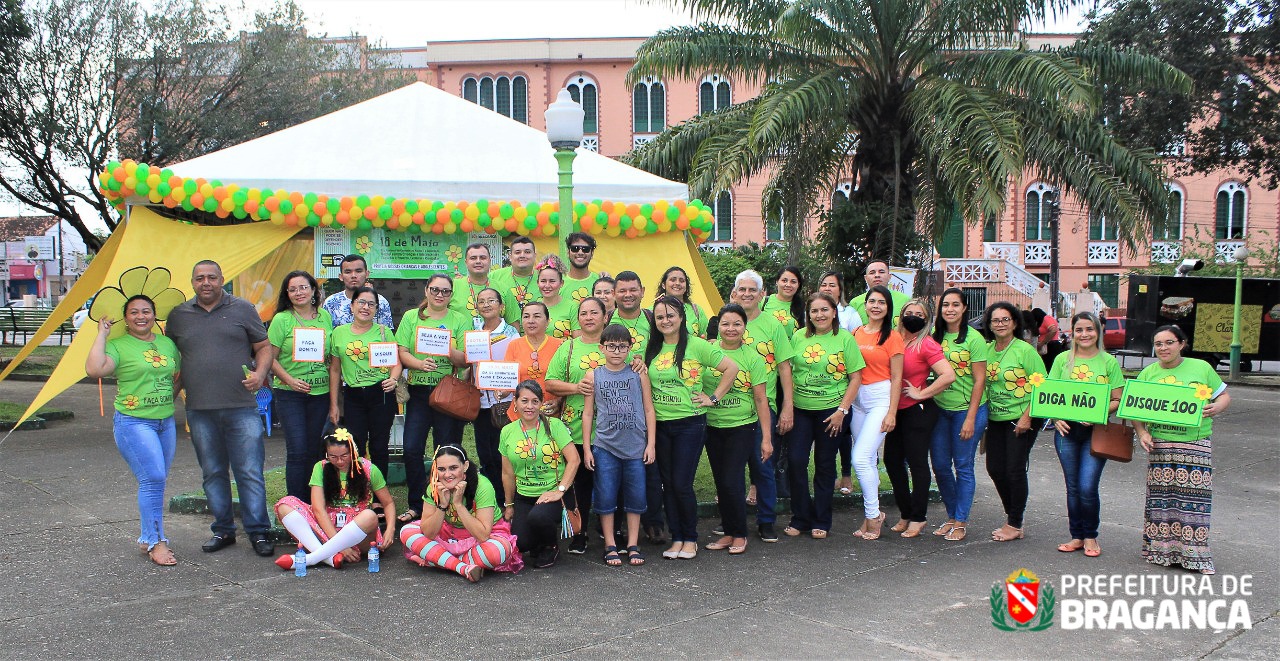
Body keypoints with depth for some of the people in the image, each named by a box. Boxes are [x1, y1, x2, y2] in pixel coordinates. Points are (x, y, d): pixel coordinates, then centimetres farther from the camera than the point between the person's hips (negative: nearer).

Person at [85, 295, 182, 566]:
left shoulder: (167, 343, 13)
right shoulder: (118, 345, -4)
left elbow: (178, 377, 24)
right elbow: (94, 369, -21)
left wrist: (167, 399, 9)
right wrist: (102, 334, -13)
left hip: (166, 421, 6)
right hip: (134, 422, -6)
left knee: (157, 482, 10)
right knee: (153, 478, -14)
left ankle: (148, 539, 22)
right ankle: (155, 541, -5)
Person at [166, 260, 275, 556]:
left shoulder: (242, 309, 6)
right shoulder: (178, 315, 12)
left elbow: (264, 346, 8)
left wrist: (259, 374, -9)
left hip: (241, 407, -3)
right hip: (199, 410, 3)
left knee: (250, 472, -3)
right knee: (213, 474, 10)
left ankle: (258, 532, 5)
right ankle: (223, 530, 22)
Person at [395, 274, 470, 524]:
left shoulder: (461, 321, 5)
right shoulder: (411, 317, 9)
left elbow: (465, 359, -3)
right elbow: (402, 352, 0)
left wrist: (449, 350, -22)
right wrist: (420, 364, -18)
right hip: (418, 391, 2)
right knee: (412, 449, -2)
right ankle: (416, 505, 12)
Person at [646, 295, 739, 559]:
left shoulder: (696, 345, -7)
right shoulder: (652, 349, 7)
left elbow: (731, 369, -6)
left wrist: (713, 398, -6)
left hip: (690, 424, -5)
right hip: (660, 425, 5)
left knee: (681, 484, -6)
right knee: (668, 484, 8)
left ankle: (690, 538, 12)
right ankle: (676, 538, 19)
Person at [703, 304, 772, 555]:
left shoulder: (752, 357, -6)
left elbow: (761, 399, -4)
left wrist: (766, 437, -5)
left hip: (743, 427, -3)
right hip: (713, 427, 3)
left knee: (732, 480, -7)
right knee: (720, 481, 9)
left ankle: (740, 534, 11)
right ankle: (728, 532, 24)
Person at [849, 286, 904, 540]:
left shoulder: (892, 337, -3)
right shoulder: (855, 334, 9)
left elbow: (896, 378, -4)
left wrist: (891, 413, -9)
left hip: (881, 398, -5)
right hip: (857, 399, 5)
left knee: (861, 458, -13)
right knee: (868, 460, 9)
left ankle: (873, 514, 3)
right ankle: (871, 515, 18)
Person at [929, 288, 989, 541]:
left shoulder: (974, 339, -9)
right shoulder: (934, 336, 4)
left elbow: (979, 381, -10)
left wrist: (970, 418, -13)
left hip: (967, 409, -5)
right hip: (939, 409, 5)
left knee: (963, 466, 3)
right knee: (940, 465, 8)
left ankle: (960, 522, 14)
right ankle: (951, 516, 26)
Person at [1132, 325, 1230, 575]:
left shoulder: (1201, 368, 5)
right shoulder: (1148, 373, 8)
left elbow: (1224, 395, 10)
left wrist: (1216, 408, -13)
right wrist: (1142, 433, -7)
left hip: (1196, 444, -1)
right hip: (1160, 444, 1)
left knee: (1193, 497, -4)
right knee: (1161, 496, 2)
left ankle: (1193, 552, 4)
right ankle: (1161, 549, 13)